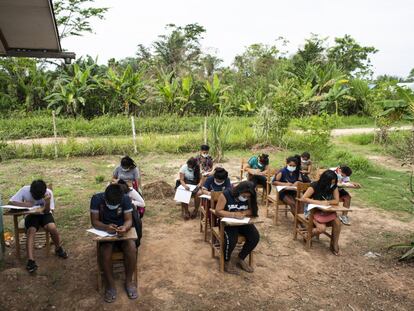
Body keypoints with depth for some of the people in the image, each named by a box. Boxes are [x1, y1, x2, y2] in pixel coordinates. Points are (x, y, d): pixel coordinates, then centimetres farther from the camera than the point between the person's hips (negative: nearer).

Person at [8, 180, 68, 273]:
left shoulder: (48, 193, -21)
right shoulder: (25, 190, -20)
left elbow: (47, 211, -19)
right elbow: (11, 202, -17)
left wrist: (47, 203, -40)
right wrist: (25, 204, -31)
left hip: (44, 214, -1)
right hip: (31, 215, 1)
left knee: (52, 227, -29)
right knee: (31, 231, -30)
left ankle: (59, 248, -2)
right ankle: (31, 261, -31)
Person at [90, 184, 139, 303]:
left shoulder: (126, 199, -16)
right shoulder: (96, 198, -17)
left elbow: (129, 220, -14)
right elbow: (94, 221, -15)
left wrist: (125, 227, -38)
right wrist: (106, 227, -36)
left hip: (121, 231, 1)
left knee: (131, 248, -27)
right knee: (105, 251, -31)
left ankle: (128, 281, -6)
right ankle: (110, 284, -10)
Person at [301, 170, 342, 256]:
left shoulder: (334, 187, -5)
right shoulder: (315, 186, -19)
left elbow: (336, 201, -9)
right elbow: (303, 198, -24)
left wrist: (326, 202, -26)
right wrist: (319, 202, -29)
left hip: (327, 211, 5)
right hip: (314, 211, -5)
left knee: (337, 223, -22)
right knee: (322, 228, -27)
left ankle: (334, 245, -2)